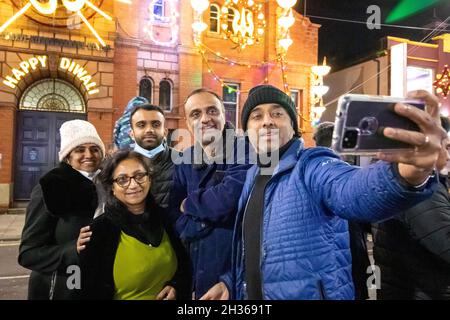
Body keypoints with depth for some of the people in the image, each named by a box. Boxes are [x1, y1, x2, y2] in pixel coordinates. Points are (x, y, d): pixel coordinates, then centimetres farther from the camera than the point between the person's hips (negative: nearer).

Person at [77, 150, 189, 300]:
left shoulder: (166, 218, -10)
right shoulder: (100, 229, -21)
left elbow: (184, 266, 2)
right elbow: (90, 290, -17)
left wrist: (175, 286, -14)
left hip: (166, 296, 3)